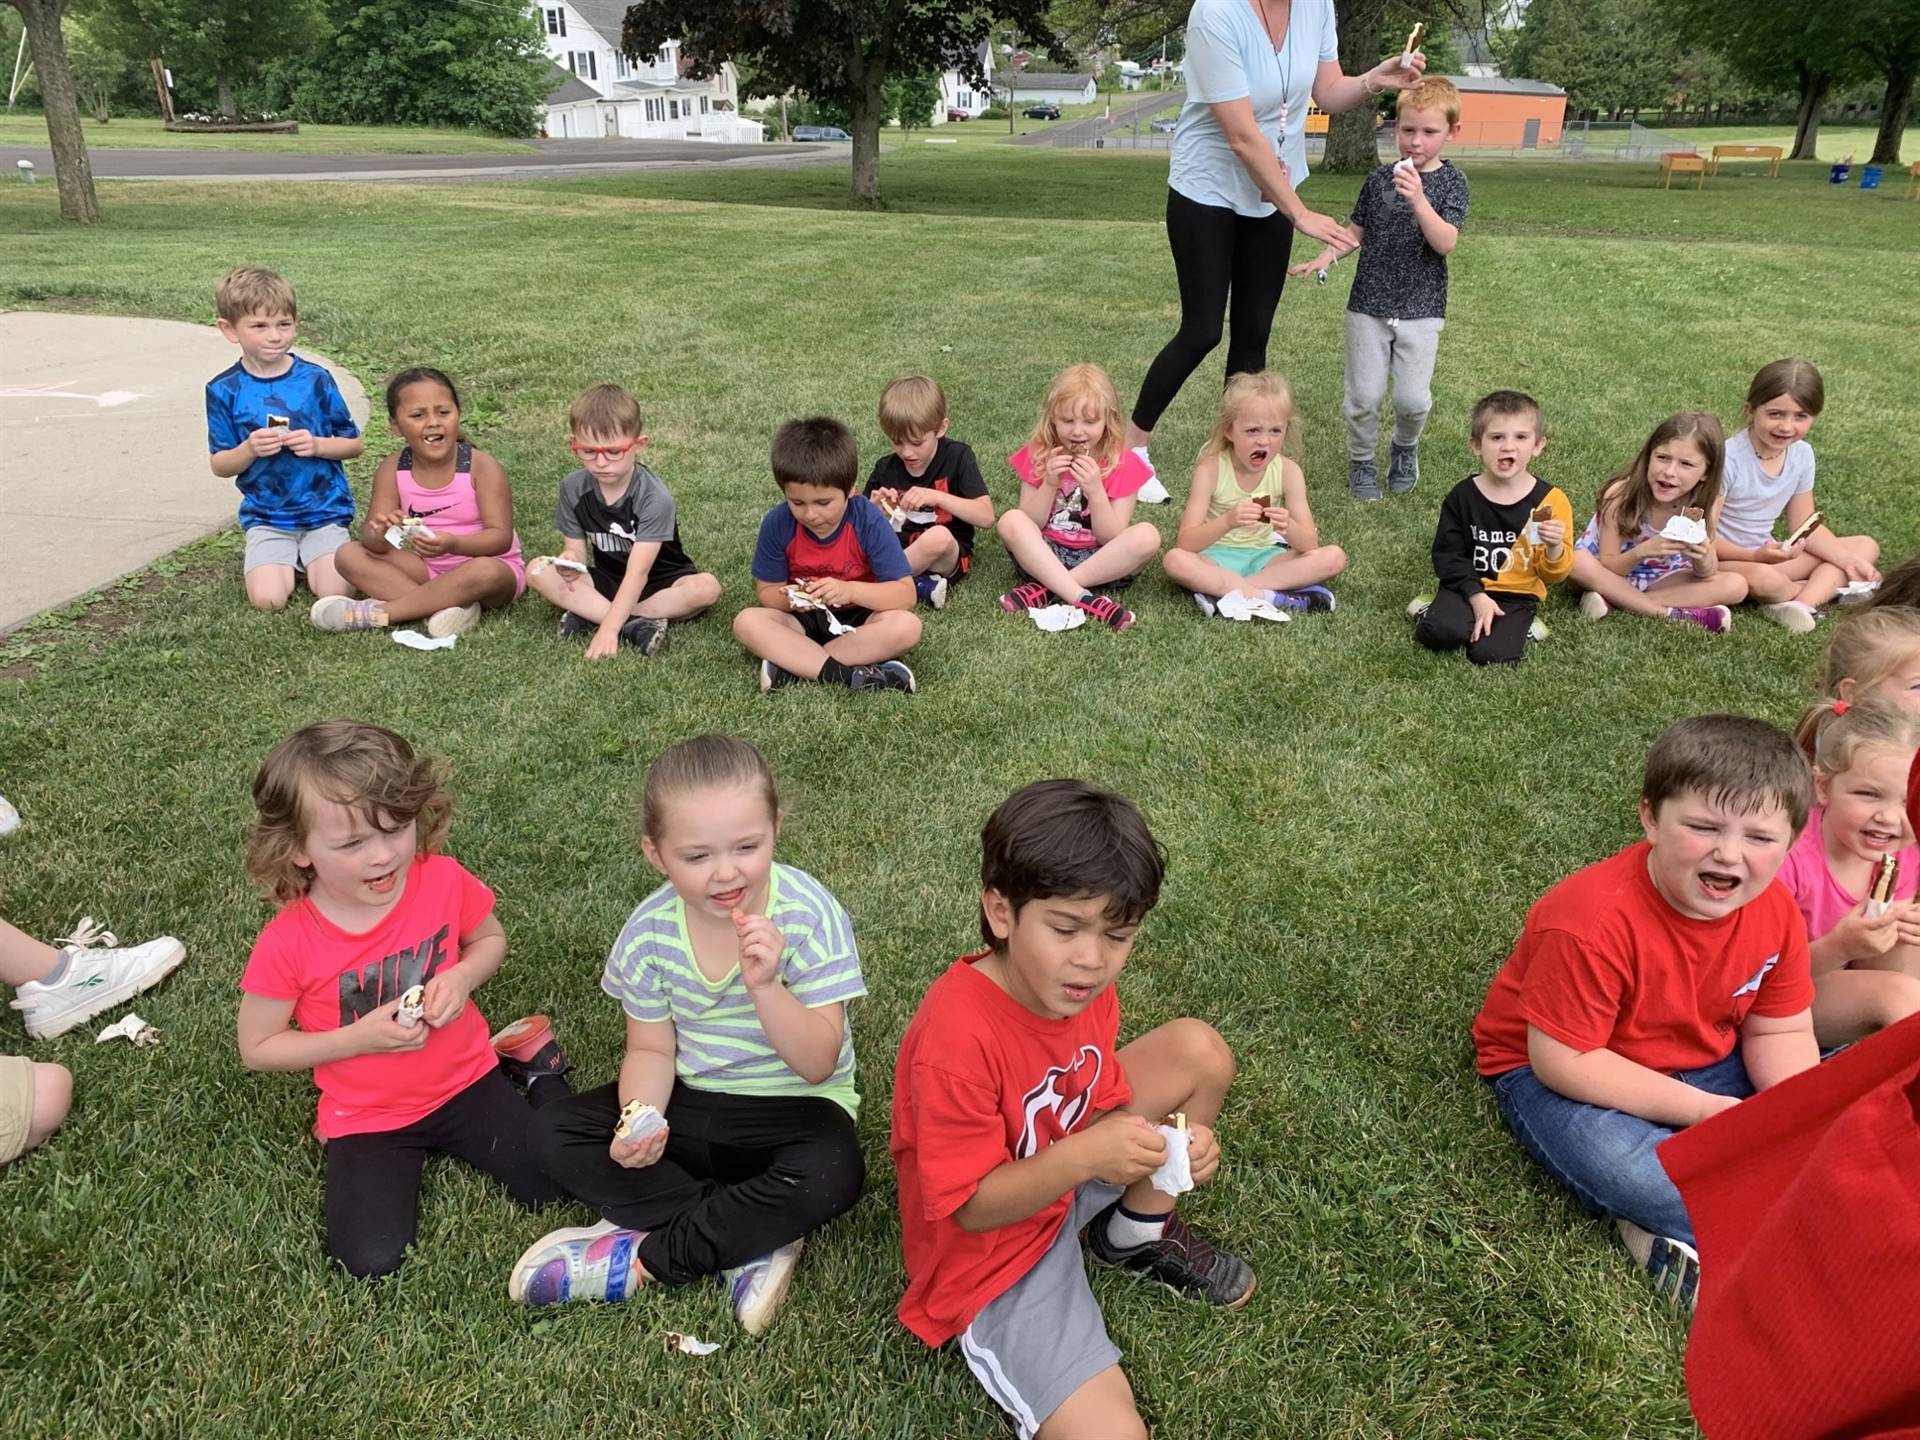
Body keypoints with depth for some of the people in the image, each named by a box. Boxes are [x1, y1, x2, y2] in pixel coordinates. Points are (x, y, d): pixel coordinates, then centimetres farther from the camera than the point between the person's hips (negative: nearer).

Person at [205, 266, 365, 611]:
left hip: (325, 509, 0)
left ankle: (307, 556, 15)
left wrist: (317, 445, -16)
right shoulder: (224, 390, -3)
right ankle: (286, 561, 15)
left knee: (335, 593, -18)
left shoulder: (315, 379, -5)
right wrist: (249, 450, -18)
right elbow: (220, 466, 3)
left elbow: (355, 444, 3)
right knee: (268, 599, -18)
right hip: (266, 516, 0)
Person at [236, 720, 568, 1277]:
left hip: (464, 1079, 1)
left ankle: (534, 1068, 19)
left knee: (552, 1182, -8)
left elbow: (490, 940, 5)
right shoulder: (287, 943, -23)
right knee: (372, 1260, -12)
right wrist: (358, 1038, -23)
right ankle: (402, 1154, 17)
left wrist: (462, 977, -18)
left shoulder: (444, 880, -17)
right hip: (365, 1117, -1)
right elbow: (256, 1049, -10)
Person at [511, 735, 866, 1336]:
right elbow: (651, 1050, -1)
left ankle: (642, 1257, -15)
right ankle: (754, 1244, -18)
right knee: (554, 1133, -13)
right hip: (689, 1103, 4)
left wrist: (765, 985, -39)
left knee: (832, 1174, -34)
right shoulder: (651, 932, -12)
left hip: (792, 1106, -4)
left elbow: (817, 1064, -23)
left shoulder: (809, 915, -22)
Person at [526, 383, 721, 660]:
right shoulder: (573, 488, -10)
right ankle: (635, 624, -30)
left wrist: (609, 628, -40)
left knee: (707, 588, -34)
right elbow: (576, 546, -5)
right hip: (606, 580, 4)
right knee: (537, 571, -19)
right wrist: (570, 558, -32)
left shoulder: (655, 498, -25)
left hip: (658, 583, -4)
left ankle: (590, 614, -28)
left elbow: (637, 572, -30)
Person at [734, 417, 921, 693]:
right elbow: (767, 591, -3)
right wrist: (790, 598, -27)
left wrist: (850, 590, -36)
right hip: (804, 621, 1)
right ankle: (847, 675, -33)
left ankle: (791, 663, -26)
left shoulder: (868, 521, -19)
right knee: (747, 622, -26)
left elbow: (905, 594, -21)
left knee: (906, 625, -31)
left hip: (858, 620, -1)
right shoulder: (777, 524, -13)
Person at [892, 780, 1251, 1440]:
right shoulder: (958, 1034, -34)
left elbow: (1101, 1104, 3)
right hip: (993, 1249, -7)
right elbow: (970, 1207, -25)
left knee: (1199, 1051, -2)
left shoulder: (1080, 988, -11)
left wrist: (1167, 1143, -18)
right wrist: (1084, 1156, -38)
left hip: (1068, 1173, 7)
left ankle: (1138, 1232, 17)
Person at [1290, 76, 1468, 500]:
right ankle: (1361, 461, 24)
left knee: (1412, 398, -2)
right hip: (1368, 305, 2)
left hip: (1420, 310, -2)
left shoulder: (1451, 182, -4)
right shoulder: (1380, 178, 3)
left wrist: (1418, 199, -30)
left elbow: (1446, 243, -17)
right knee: (1364, 395, 2)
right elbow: (1356, 229, 13)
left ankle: (1404, 448, 28)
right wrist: (1325, 257, -6)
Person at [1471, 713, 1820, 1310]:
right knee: (1625, 1170, -36)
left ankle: (1684, 1233, -15)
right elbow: (1561, 1059, -27)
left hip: (1702, 1066, 7)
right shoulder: (1593, 923, -32)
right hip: (1551, 1071, -7)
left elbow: (1779, 1034, 0)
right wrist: (1702, 1111, -27)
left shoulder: (1774, 911, -11)